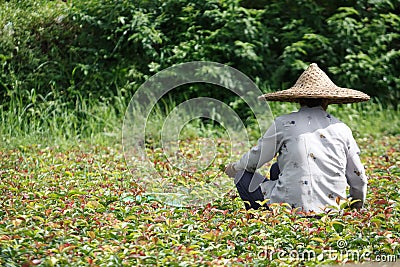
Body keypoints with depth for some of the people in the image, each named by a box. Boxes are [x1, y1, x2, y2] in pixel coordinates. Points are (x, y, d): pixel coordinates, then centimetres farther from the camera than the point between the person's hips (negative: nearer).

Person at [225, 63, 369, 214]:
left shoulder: (283, 124, -1)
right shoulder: (342, 129, 8)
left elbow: (256, 158, 9)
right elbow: (358, 177, 12)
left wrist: (234, 168, 32)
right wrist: (358, 204, 32)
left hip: (292, 206, -4)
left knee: (243, 176, 17)